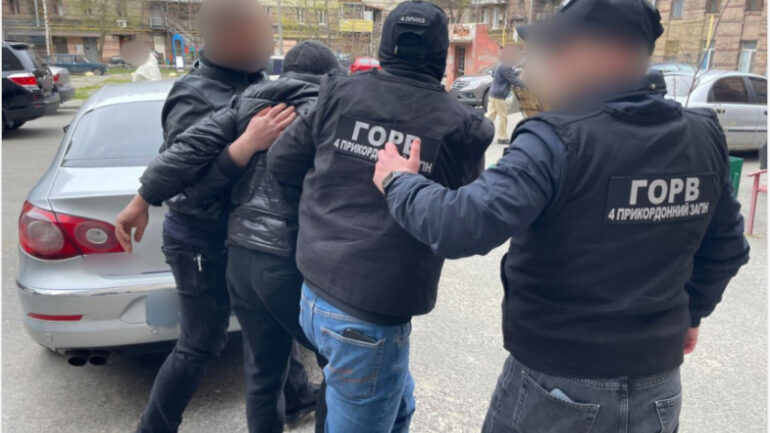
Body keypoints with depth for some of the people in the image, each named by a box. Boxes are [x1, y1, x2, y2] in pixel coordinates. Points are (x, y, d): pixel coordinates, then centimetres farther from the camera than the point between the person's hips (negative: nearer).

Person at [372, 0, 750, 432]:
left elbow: (464, 227, -30)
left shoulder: (560, 139, -21)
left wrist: (399, 183, -13)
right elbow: (726, 248, 10)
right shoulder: (704, 136, -1)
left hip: (557, 381, -5)